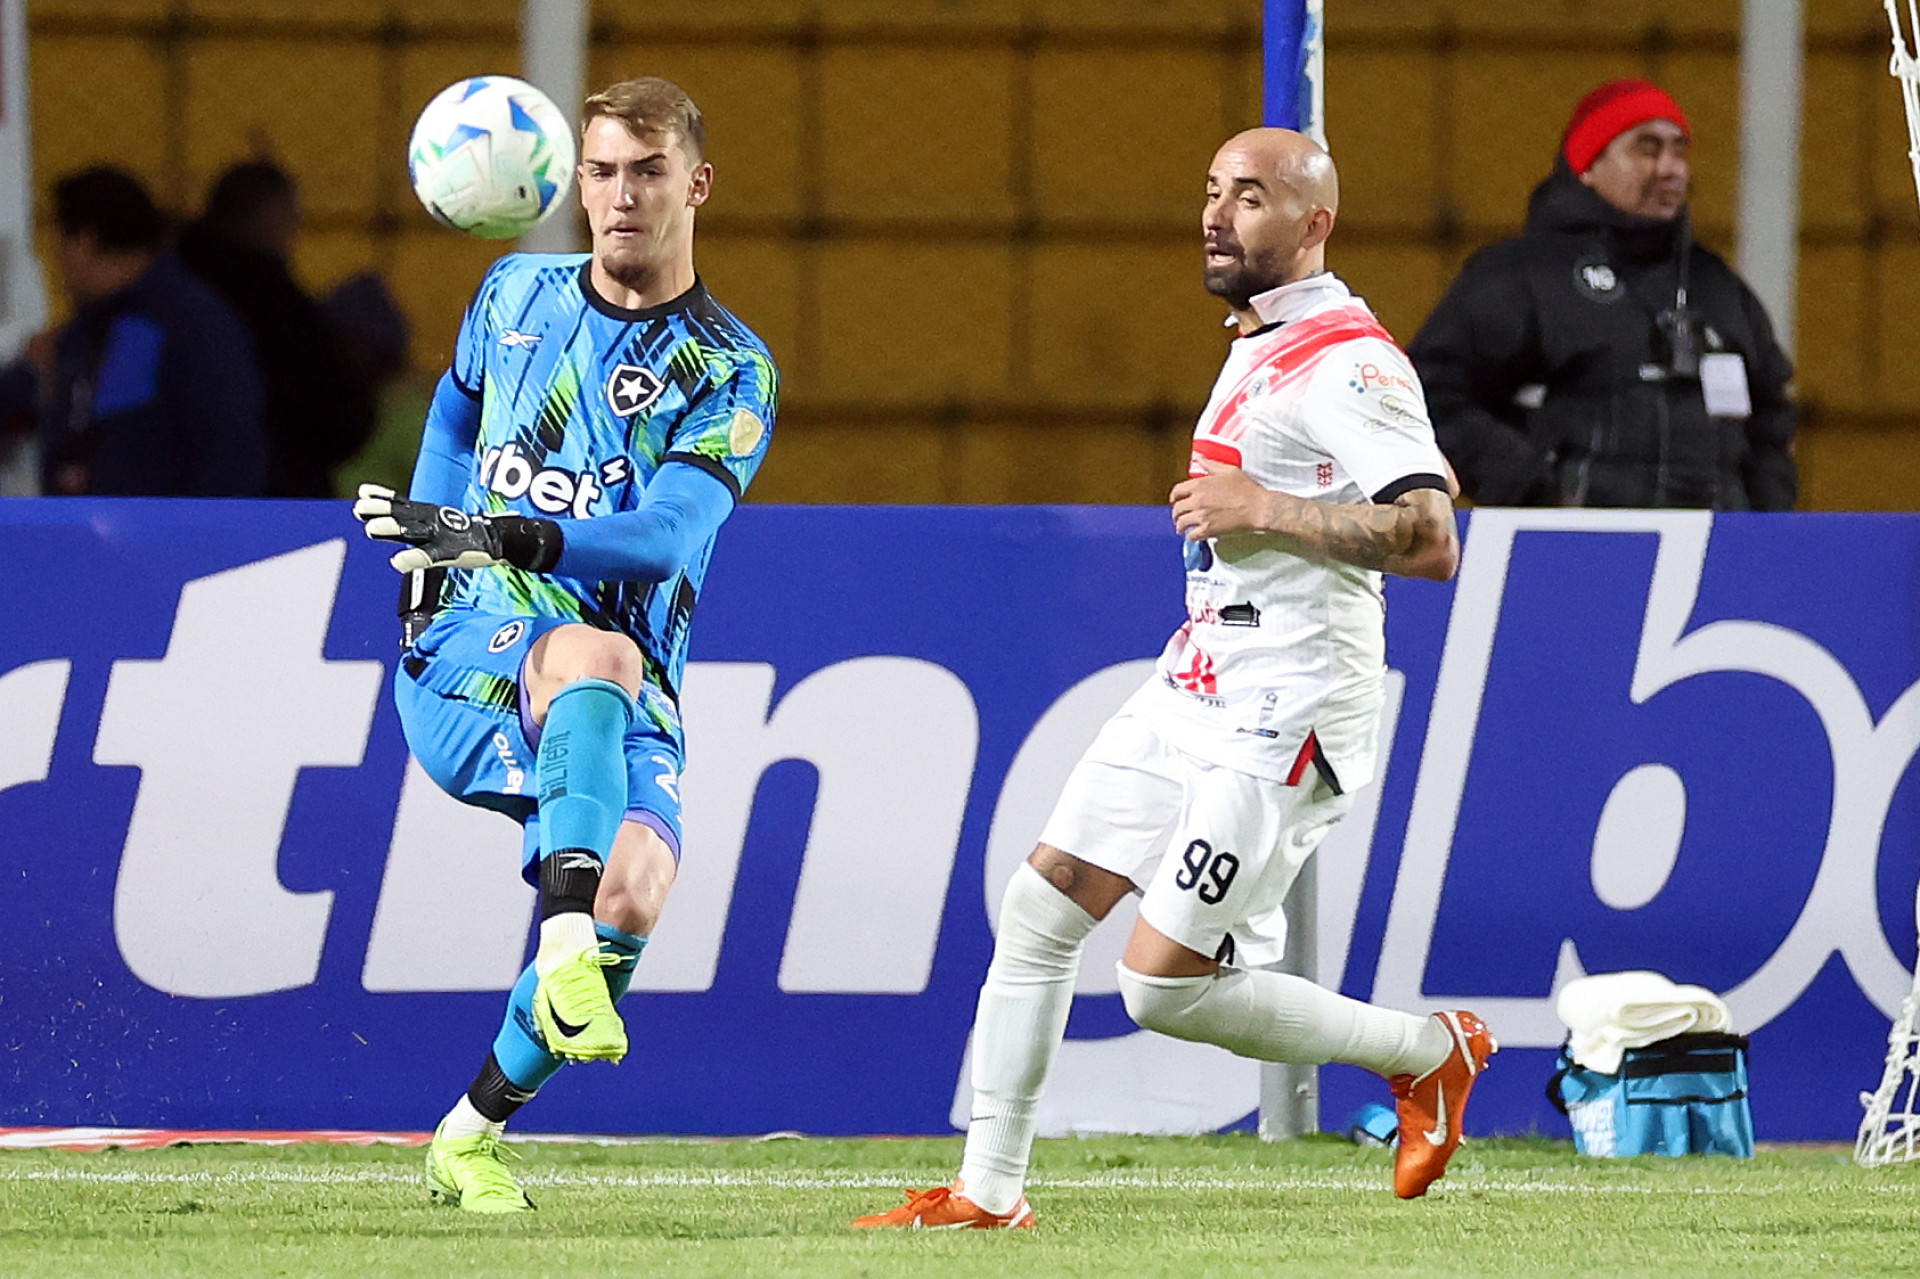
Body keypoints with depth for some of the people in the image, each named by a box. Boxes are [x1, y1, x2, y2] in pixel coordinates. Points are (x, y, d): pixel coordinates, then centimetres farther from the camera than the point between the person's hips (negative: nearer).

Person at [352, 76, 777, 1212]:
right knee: (601, 653, -36)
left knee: (634, 893, -26)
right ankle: (566, 950, -56)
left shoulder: (731, 373, -1)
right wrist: (429, 533, 18)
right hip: (471, 650, 0)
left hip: (631, 695, 0)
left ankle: (475, 1131, -5)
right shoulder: (517, 295, 11)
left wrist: (516, 537, -31)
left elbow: (666, 539, -16)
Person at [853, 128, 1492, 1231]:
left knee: (1166, 987, -11)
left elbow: (1431, 539, -26)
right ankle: (990, 1191, 11)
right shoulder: (1260, 346, 15)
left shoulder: (1349, 364, -16)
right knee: (1040, 910, 4)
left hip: (1283, 719, -10)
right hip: (1191, 687, 10)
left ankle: (1428, 1052, 8)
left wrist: (1266, 512, -22)